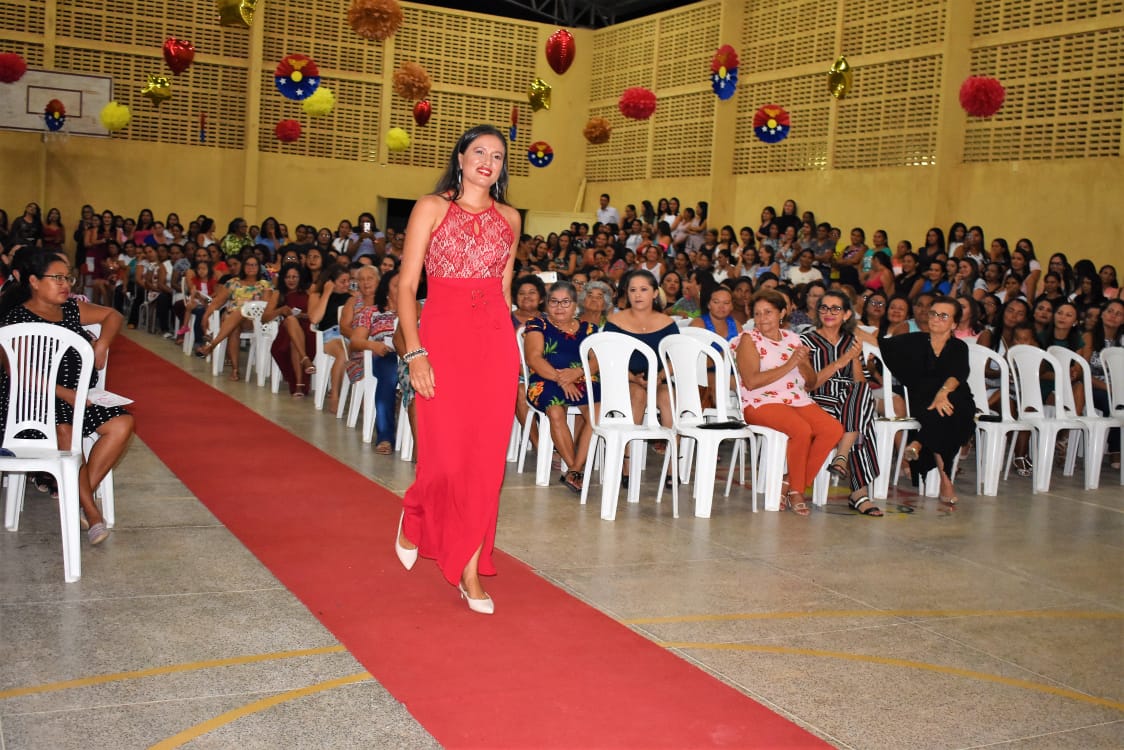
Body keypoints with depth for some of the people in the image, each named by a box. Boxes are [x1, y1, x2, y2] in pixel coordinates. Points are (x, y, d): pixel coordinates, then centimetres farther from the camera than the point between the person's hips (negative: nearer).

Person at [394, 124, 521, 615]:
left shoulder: (509, 218, 13)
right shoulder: (432, 207, 2)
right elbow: (406, 286, -3)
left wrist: (504, 344, 13)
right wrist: (414, 351, -13)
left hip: (496, 342, 4)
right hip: (444, 337, -3)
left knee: (487, 457, 1)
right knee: (447, 457, -6)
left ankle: (470, 571, 11)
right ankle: (414, 514, 28)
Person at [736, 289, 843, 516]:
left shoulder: (793, 339, 17)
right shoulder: (749, 339, 1)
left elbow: (812, 380, 16)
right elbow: (751, 381, -14)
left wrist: (802, 363, -6)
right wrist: (789, 365, -14)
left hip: (799, 401, 6)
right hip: (761, 403, -6)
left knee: (834, 429, -19)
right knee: (802, 429, -32)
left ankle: (791, 484, -8)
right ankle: (795, 491, -10)